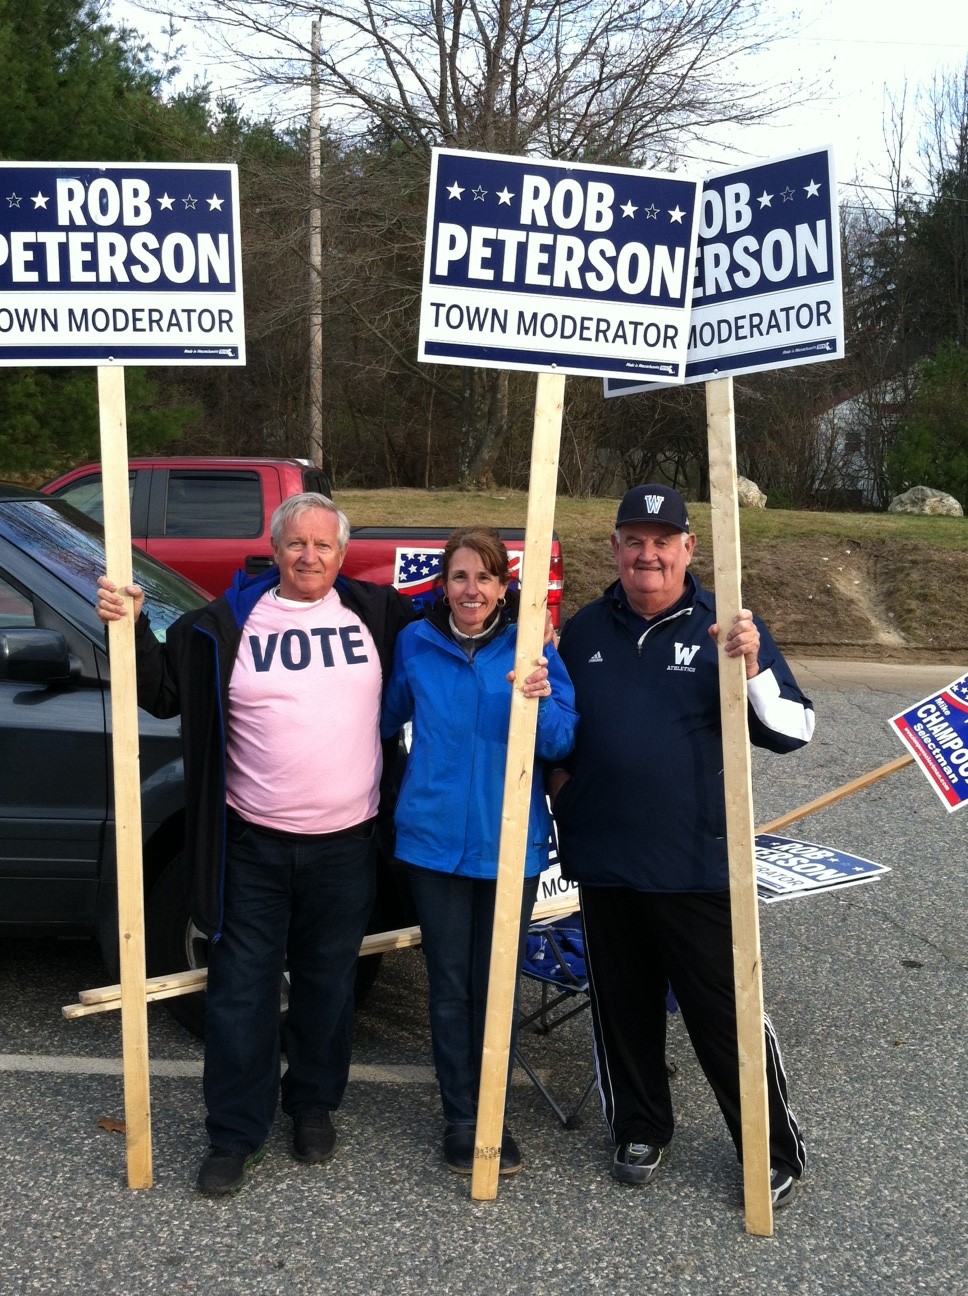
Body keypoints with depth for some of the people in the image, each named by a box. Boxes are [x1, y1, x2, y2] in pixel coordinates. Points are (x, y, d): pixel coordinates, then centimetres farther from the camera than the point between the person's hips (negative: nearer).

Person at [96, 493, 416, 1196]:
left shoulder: (376, 612, 3)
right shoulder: (227, 622, 0)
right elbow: (163, 690, 4)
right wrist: (132, 628, -11)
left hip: (345, 847, 1)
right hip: (253, 847, -1)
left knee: (328, 986, 15)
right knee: (241, 991, 4)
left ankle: (314, 1105, 36)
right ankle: (234, 1134, 19)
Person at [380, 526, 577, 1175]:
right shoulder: (416, 643, 1)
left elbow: (563, 743, -8)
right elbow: (388, 718, 16)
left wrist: (542, 701, -25)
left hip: (509, 842, -1)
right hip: (435, 838, 1)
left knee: (494, 985, 10)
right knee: (450, 984, 7)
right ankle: (461, 1118, 22)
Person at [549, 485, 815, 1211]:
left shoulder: (725, 628, -3)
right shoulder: (585, 630, 7)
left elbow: (793, 731, -7)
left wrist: (753, 669, -23)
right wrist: (558, 777, 2)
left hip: (698, 869, -4)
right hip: (604, 864, 4)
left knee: (726, 1014, 3)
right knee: (623, 1008, 16)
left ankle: (774, 1153, 20)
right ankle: (640, 1131, 35)